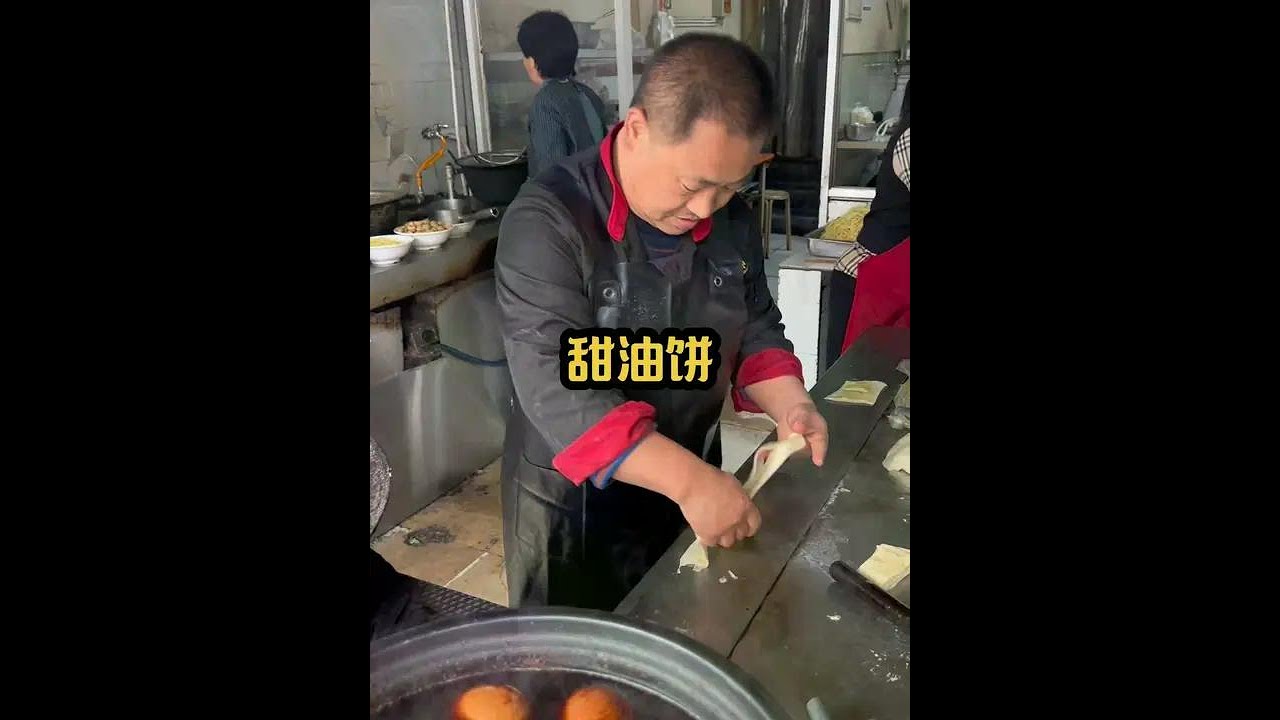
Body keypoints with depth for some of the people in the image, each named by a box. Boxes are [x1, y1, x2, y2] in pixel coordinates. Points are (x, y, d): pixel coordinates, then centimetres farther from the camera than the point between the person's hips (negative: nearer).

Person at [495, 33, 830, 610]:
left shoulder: (733, 220, -3)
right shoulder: (547, 222, -24)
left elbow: (755, 329, 7)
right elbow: (556, 391, -30)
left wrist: (789, 405, -13)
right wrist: (689, 477, -35)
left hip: (694, 490, 6)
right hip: (573, 504, -5)